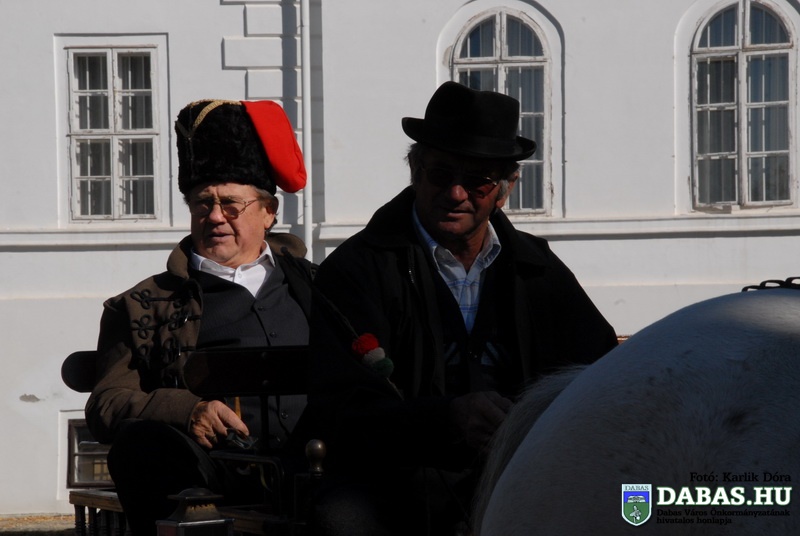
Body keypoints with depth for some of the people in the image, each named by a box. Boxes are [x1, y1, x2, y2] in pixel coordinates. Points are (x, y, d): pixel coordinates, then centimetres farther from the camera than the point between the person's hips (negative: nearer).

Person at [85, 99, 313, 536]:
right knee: (141, 439, -35)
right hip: (218, 458, -1)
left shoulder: (310, 283, 29)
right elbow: (105, 406, 12)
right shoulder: (144, 306, 24)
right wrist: (186, 410, -9)